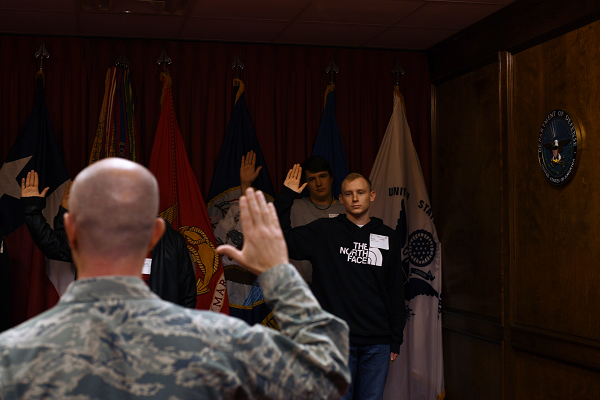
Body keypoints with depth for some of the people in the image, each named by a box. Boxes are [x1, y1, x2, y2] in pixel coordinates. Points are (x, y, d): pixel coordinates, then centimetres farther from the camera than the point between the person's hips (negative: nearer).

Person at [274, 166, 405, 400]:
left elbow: (395, 290, 13)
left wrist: (396, 340, 11)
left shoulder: (387, 237, 10)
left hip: (378, 344, 3)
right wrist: (286, 197, -10)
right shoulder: (324, 231, 3)